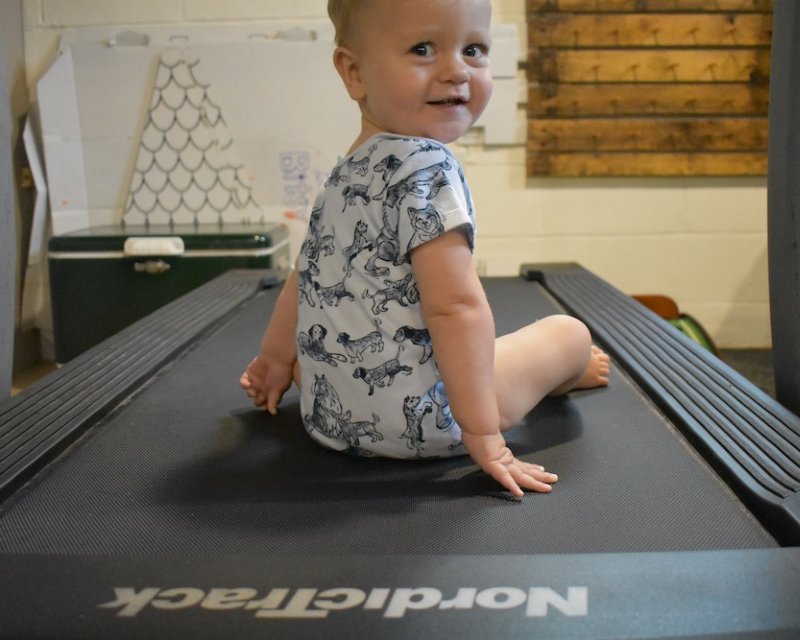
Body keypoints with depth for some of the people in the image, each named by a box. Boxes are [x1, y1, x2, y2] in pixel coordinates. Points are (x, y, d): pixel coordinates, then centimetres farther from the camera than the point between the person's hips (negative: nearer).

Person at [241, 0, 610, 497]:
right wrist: (483, 432, -21)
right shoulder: (427, 168, -18)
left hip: (327, 415, 8)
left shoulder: (343, 176, 8)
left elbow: (309, 281, 18)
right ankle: (571, 374, 40)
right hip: (421, 421, -8)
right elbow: (457, 304, -24)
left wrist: (275, 360, 31)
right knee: (571, 333, 9)